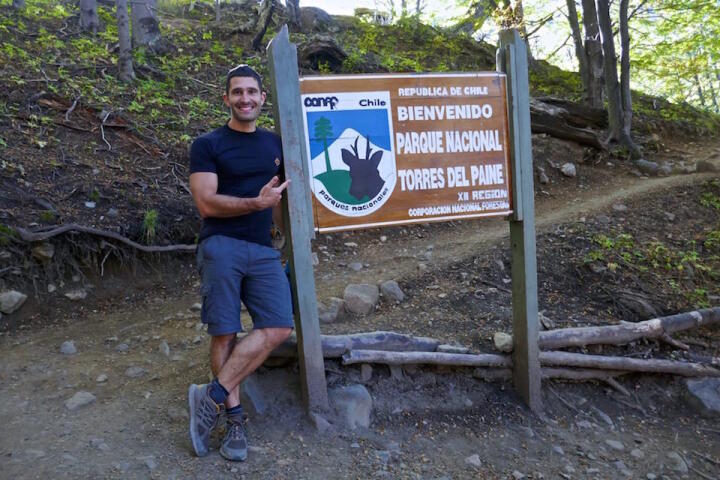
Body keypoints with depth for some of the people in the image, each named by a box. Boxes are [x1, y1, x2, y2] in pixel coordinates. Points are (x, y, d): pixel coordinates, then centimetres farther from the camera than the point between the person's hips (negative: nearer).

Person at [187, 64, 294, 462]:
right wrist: (256, 203, -19)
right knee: (225, 334, -3)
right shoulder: (207, 145, 2)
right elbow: (206, 203, -8)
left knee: (278, 328, -11)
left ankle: (211, 397, -1)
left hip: (263, 249, 4)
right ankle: (234, 417, 12)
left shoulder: (274, 143, 16)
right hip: (221, 246, -4)